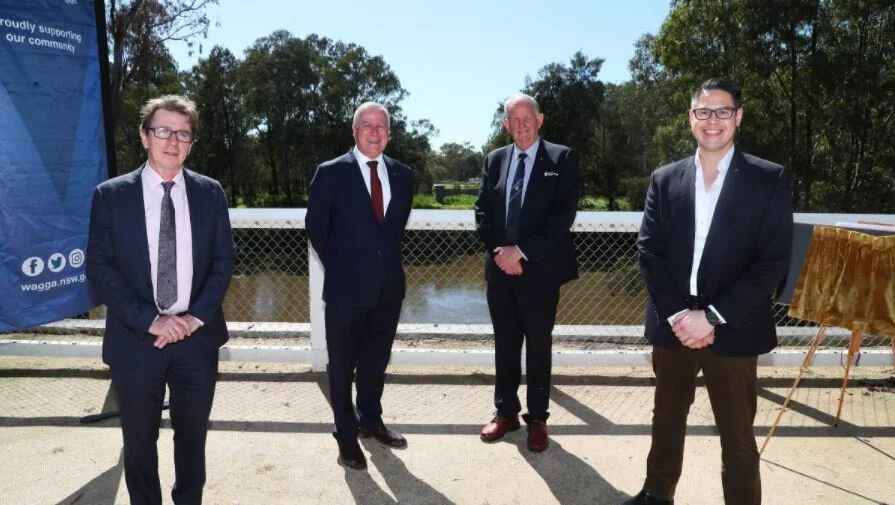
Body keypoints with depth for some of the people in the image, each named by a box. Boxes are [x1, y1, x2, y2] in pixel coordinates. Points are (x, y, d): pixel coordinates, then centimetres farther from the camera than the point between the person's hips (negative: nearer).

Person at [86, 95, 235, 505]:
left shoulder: (210, 193, 2)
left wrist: (196, 317, -10)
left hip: (197, 337, 1)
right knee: (139, 440, 14)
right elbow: (99, 270, -6)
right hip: (136, 339, -1)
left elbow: (223, 261, 1)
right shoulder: (110, 195, -3)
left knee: (192, 435, 16)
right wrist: (150, 321, -15)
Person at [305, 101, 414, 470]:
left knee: (376, 360, 18)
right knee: (343, 365, 10)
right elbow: (315, 226, -1)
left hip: (389, 285, 4)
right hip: (346, 286, -4)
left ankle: (371, 420, 38)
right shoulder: (331, 173, -8)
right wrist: (337, 265, 4)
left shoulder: (401, 174, 5)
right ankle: (346, 434, 27)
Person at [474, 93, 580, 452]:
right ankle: (506, 412, 28)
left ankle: (537, 418, 22)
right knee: (505, 344, 13)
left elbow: (564, 214, -11)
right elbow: (482, 211, 8)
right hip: (499, 267, 4)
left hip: (539, 269, -3)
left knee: (538, 347, 7)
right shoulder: (494, 160, 10)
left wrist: (522, 251, -16)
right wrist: (499, 251, -7)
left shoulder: (562, 158, -3)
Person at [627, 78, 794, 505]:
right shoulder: (665, 179, 5)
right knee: (667, 419, 19)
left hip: (733, 330, -3)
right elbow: (648, 251, -1)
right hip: (672, 325, 3)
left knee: (737, 436, 8)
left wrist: (712, 316, -16)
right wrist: (678, 314, -12)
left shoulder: (770, 179, -3)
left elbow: (774, 260, -9)